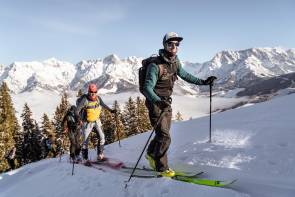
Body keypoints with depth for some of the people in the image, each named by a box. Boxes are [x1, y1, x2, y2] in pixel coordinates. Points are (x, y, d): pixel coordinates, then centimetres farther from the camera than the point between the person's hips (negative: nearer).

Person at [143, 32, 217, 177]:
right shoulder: (156, 65, -20)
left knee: (163, 133, 18)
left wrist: (203, 82, 16)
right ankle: (161, 167, 11)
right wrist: (158, 101, -43)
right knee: (164, 137, -9)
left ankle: (151, 154, 43)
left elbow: (185, 75, 19)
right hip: (155, 103, -8)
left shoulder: (175, 62, 3)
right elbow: (147, 88, -26)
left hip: (166, 103, 8)